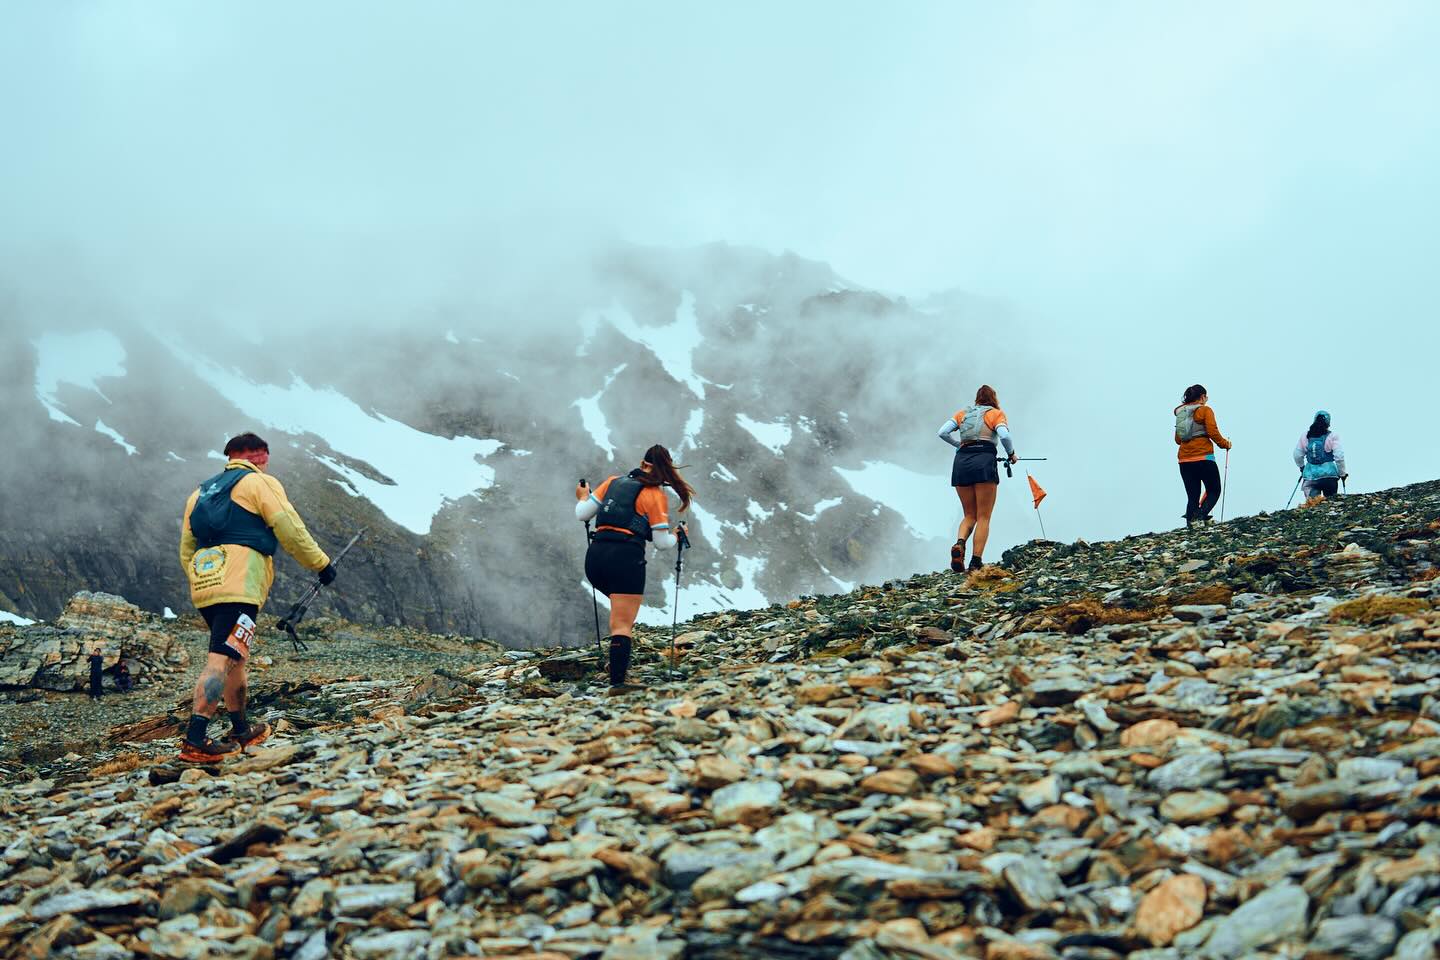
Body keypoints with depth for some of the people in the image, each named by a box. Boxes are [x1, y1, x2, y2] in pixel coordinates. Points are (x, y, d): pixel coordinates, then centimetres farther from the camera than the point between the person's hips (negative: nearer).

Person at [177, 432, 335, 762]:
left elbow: (186, 551, 24)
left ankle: (241, 730, 29)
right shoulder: (260, 482, 4)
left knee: (235, 657, 21)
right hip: (239, 586, -8)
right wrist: (321, 564, 5)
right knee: (222, 659, -13)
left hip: (203, 586, 8)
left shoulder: (202, 492, 26)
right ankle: (195, 741, -22)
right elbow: (291, 530, -4)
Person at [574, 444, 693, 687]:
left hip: (595, 557, 5)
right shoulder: (654, 494, 2)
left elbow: (582, 514, 15)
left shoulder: (613, 482, 15)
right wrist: (677, 536, 22)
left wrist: (583, 497, 35)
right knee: (622, 625, -5)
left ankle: (620, 664, 23)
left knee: (623, 609, 29)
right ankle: (617, 683, -16)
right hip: (626, 558, -5)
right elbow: (662, 543, 1)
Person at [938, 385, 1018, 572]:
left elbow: (943, 432, 7)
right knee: (984, 517, -1)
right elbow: (1004, 436, -6)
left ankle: (959, 544, -17)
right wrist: (1012, 454, 10)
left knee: (970, 515, 12)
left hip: (961, 461, 4)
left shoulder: (962, 413, 21)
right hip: (984, 460, -3)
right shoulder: (996, 413, 12)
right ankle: (976, 562, -13)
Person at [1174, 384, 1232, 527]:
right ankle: (1201, 515, -18)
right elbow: (1213, 432, -12)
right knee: (1214, 491, 6)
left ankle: (1191, 524, 0)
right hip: (1204, 458, -5)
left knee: (1192, 496, 9)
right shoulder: (1205, 410, -3)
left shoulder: (1180, 412, 14)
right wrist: (1225, 444, 3)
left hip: (1185, 460, 5)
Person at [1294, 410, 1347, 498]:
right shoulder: (1332, 436, -5)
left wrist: (1302, 467, 33)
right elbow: (1339, 457, -8)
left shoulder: (1305, 436, 7)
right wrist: (1342, 473, 5)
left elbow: (1297, 455, 14)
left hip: (1310, 476, 2)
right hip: (1329, 475, -2)